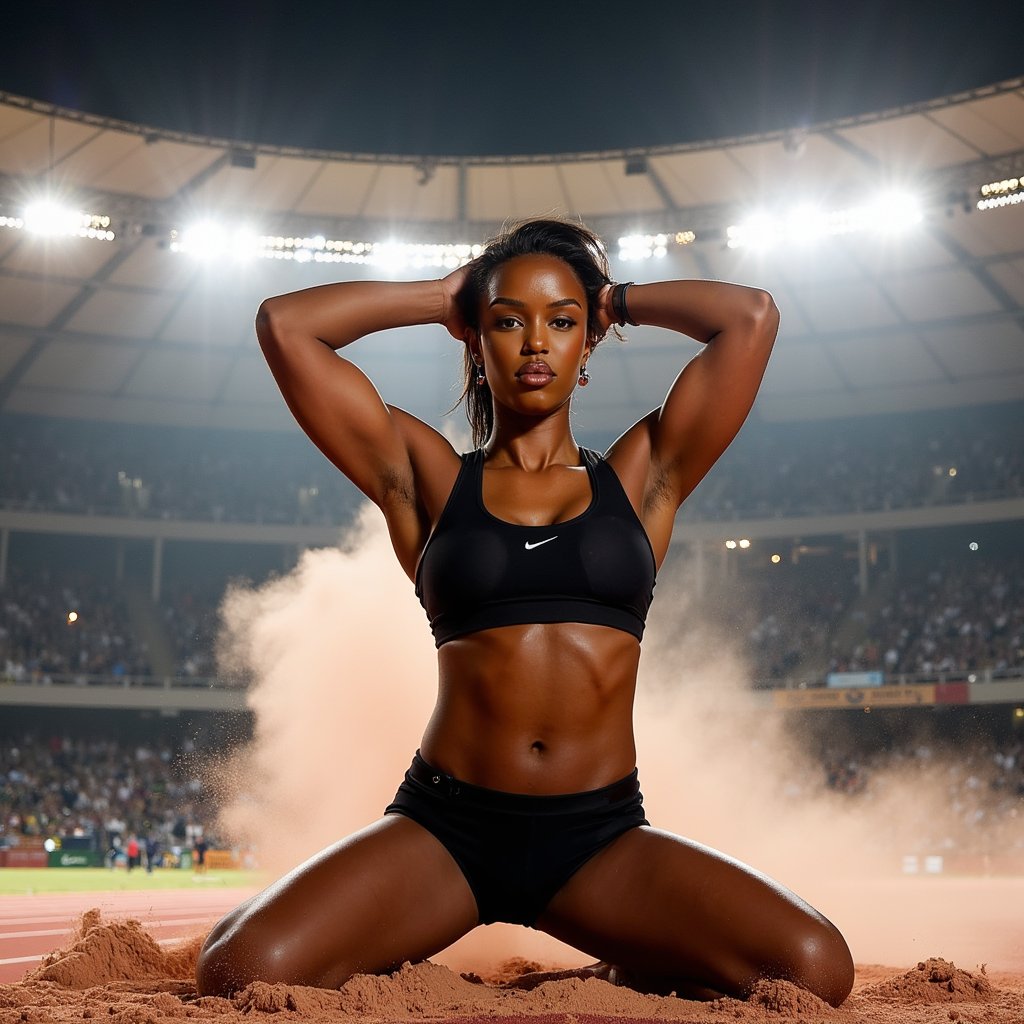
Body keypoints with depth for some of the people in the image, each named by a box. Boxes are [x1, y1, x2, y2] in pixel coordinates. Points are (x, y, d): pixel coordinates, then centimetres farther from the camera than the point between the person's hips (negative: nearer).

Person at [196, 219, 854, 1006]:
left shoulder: (640, 478, 10)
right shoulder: (428, 480, 8)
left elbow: (752, 316, 3)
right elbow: (284, 325, 4)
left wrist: (617, 300, 17)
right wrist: (442, 296, 13)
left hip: (601, 838, 1)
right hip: (446, 823, -1)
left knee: (816, 967, -21)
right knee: (242, 971, -23)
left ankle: (636, 971, 10)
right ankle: (384, 950, 11)